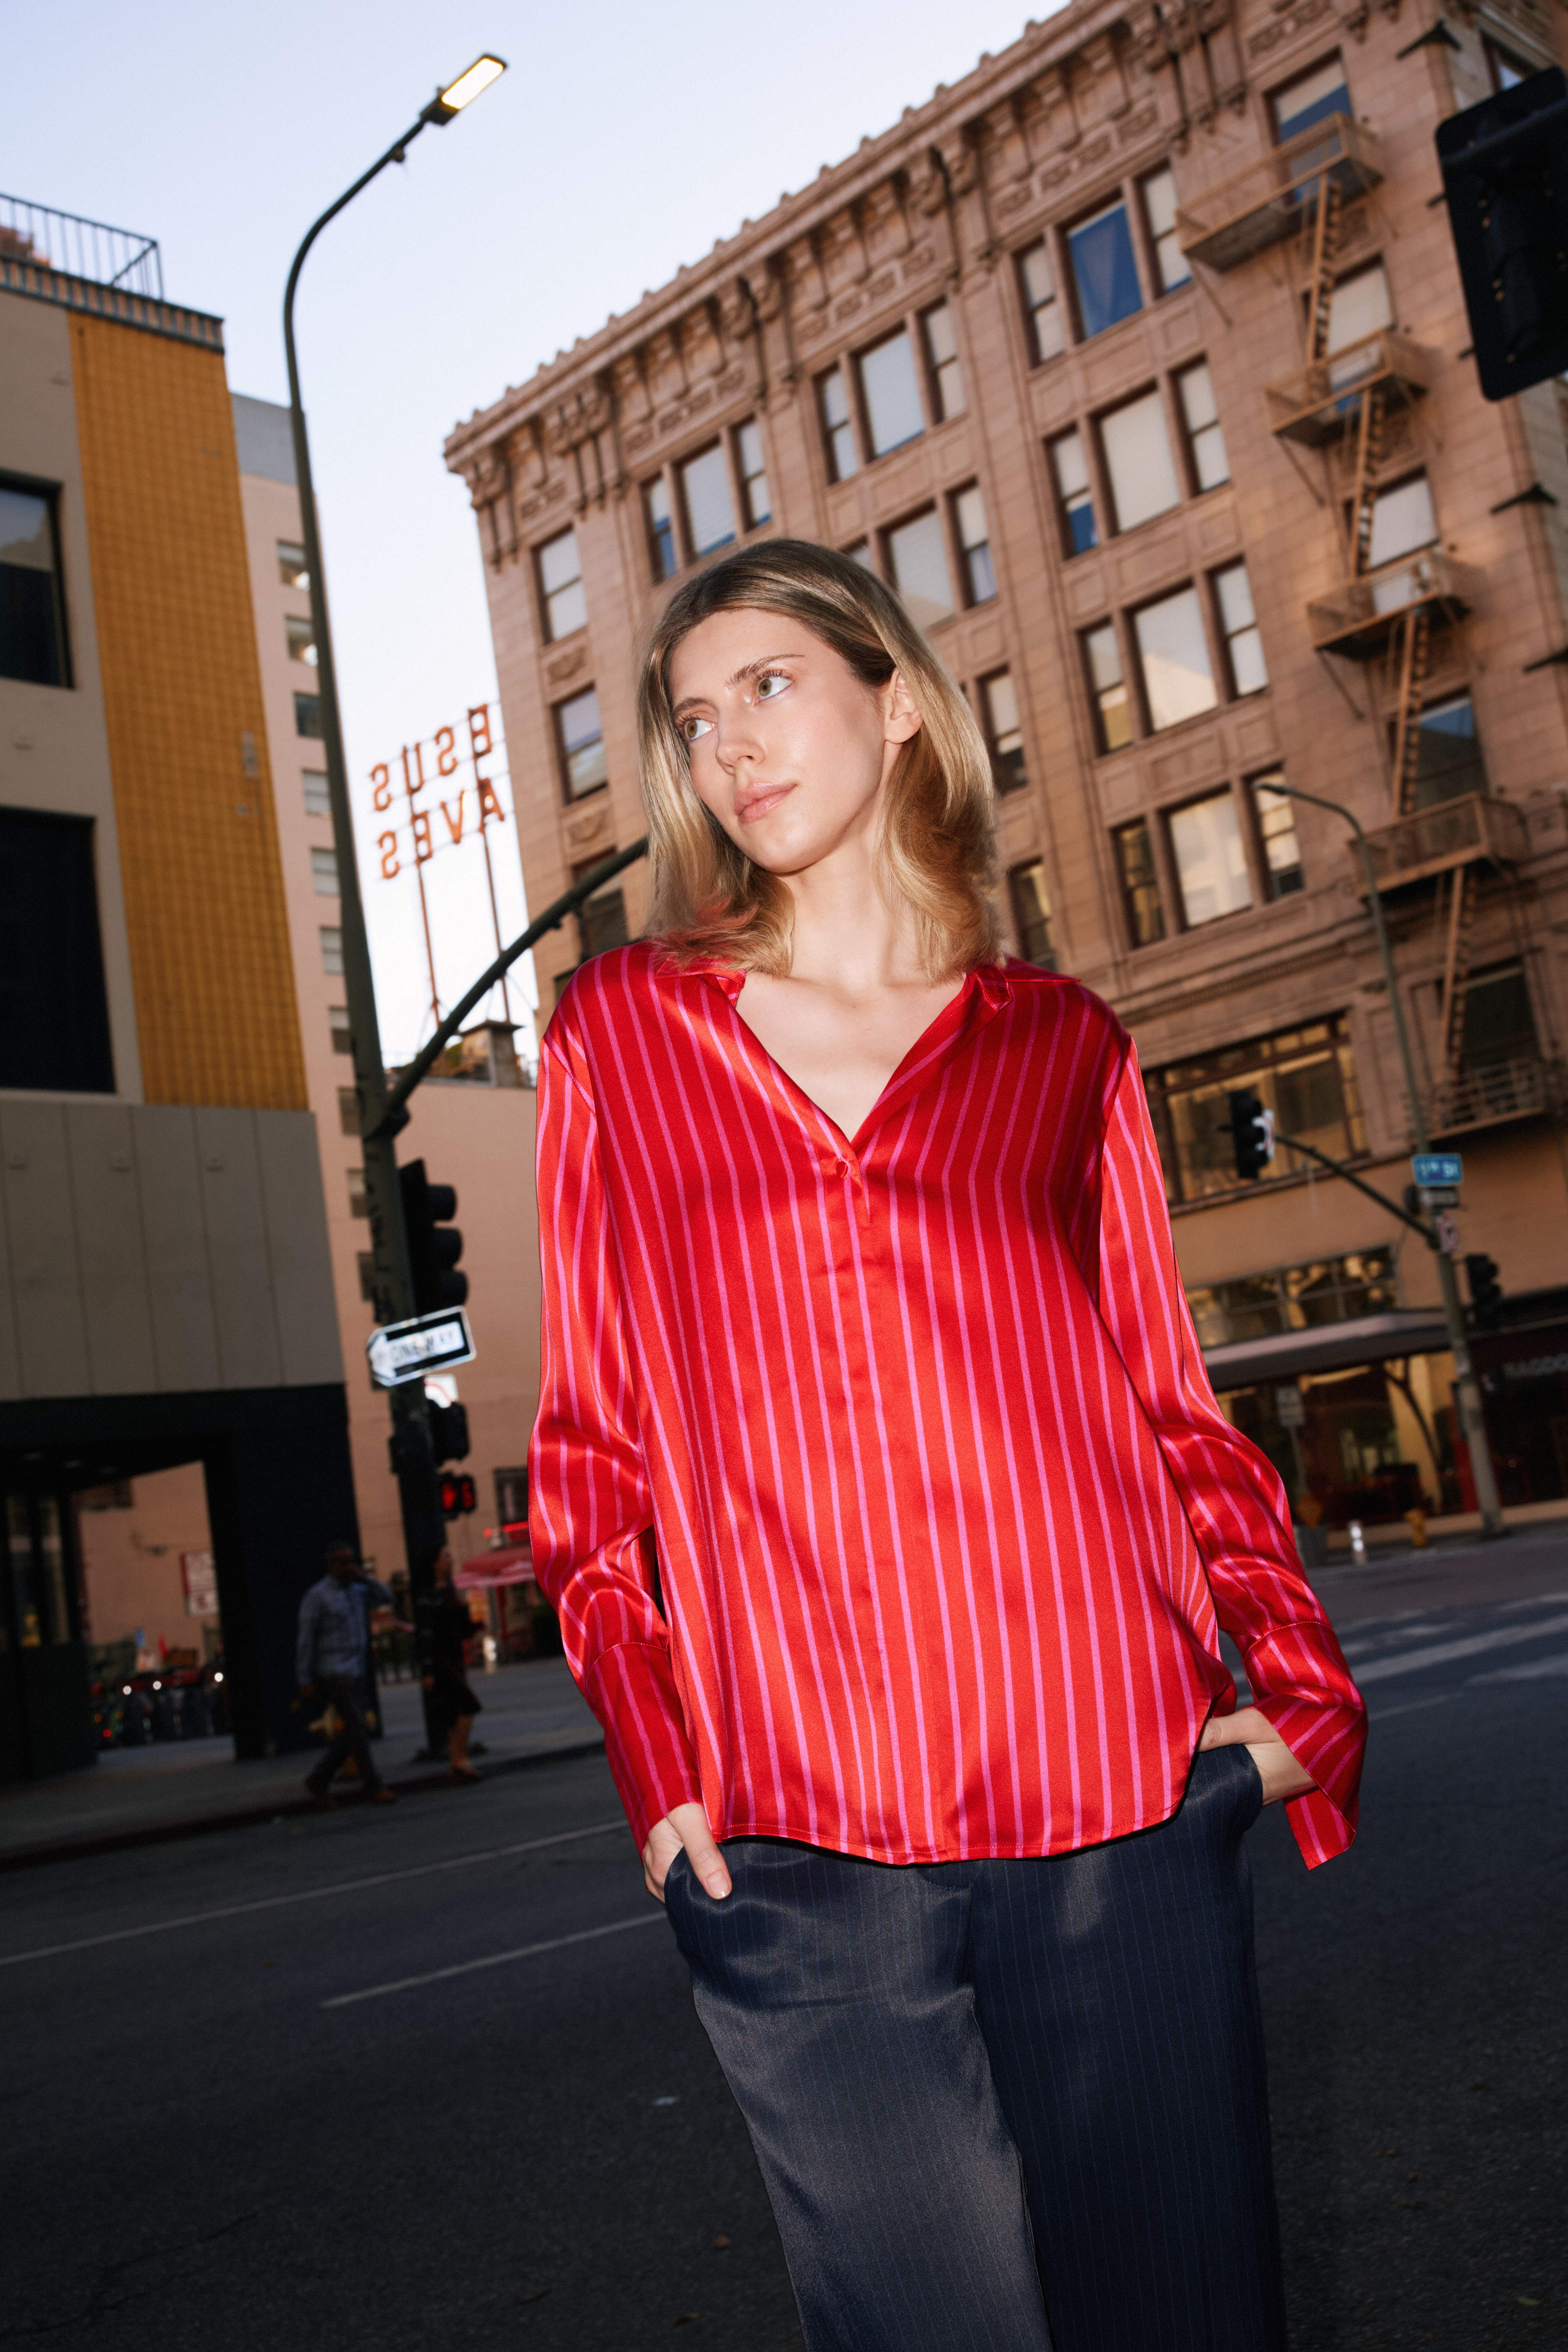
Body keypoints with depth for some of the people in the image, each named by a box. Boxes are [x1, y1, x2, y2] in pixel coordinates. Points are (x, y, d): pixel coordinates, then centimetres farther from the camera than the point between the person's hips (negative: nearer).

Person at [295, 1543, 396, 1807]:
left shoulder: (357, 1590, 13)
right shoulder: (317, 1596, -8)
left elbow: (386, 1599, 13)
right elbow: (305, 1640, -9)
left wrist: (365, 1577, -2)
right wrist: (305, 1681, -12)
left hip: (356, 1672, 7)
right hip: (334, 1673, -7)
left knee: (350, 1732, 9)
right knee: (356, 1729, -8)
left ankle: (318, 1780, 19)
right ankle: (374, 1787, -3)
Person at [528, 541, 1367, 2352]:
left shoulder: (1063, 1048, 10)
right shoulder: (618, 1031, 8)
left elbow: (1168, 1396, 12)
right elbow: (591, 1424, 8)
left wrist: (1301, 1688, 0)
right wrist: (652, 1760, 0)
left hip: (1124, 1805, 1)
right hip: (792, 1847, 0)